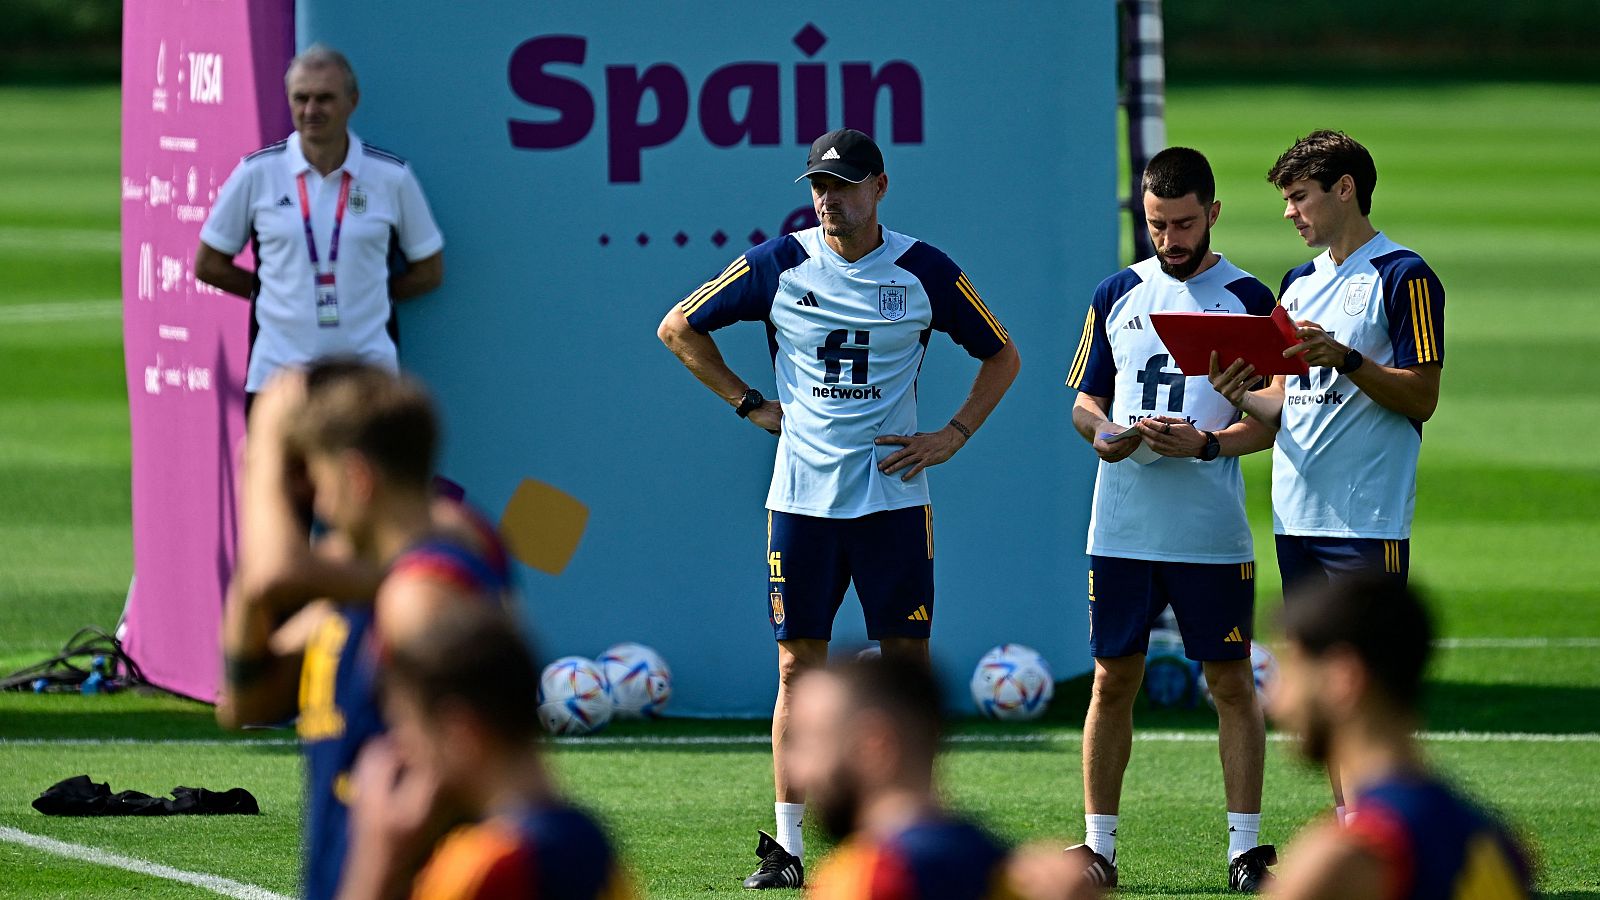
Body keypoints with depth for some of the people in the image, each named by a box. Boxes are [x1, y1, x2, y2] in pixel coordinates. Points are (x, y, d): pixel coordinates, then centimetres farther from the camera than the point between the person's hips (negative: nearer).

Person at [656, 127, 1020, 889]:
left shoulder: (923, 271, 1)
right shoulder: (779, 265, 1)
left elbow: (1001, 355, 13)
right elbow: (678, 327, 12)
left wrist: (953, 436, 2)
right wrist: (750, 404, 7)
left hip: (893, 494, 0)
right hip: (803, 497, 0)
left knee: (908, 664, -2)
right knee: (798, 667, 1)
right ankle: (786, 847, 5)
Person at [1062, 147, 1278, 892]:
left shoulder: (1248, 300, 1)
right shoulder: (1118, 295, 10)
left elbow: (1270, 420, 0)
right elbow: (1084, 398, 15)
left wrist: (1208, 444, -18)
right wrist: (1101, 430, -7)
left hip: (1212, 530, -2)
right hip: (1122, 524, 3)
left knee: (1231, 682, 0)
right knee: (1113, 678, 4)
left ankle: (1245, 848, 4)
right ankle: (1098, 846, 10)